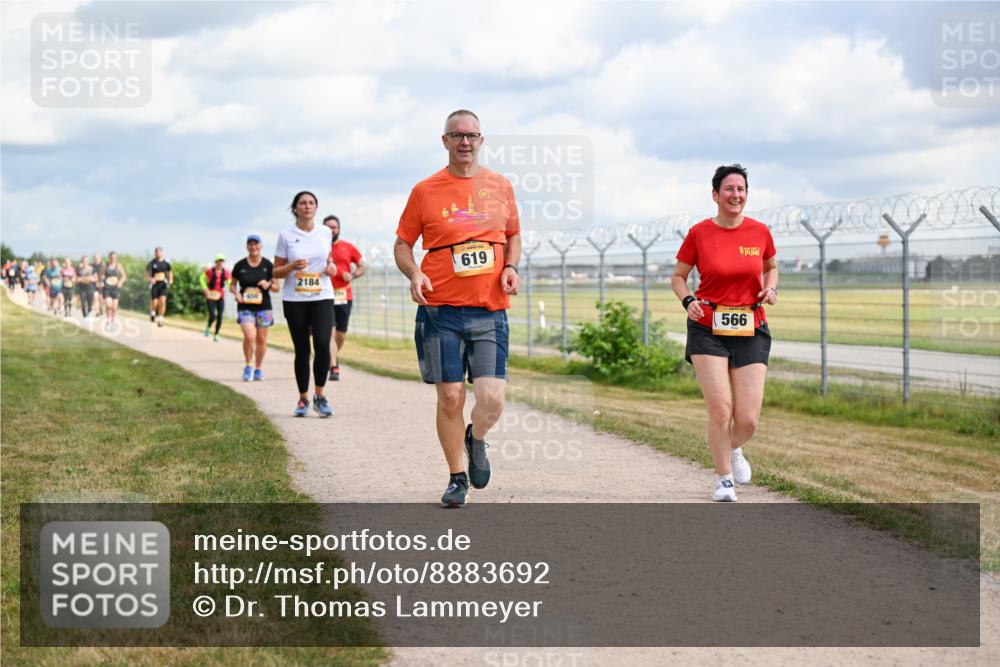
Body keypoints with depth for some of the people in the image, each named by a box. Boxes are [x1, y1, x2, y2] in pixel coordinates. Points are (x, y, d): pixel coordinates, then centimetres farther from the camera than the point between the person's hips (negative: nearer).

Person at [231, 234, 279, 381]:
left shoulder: (268, 265, 2)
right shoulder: (240, 265, 1)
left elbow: (276, 287, 7)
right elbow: (232, 284, 13)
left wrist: (268, 285, -14)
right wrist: (236, 293, -6)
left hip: (264, 307, 1)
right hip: (245, 307, -1)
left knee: (261, 339, 6)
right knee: (249, 336, -18)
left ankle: (258, 369, 22)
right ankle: (248, 366, 3)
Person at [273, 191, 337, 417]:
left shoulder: (325, 233, 5)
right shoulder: (286, 235, -1)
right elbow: (276, 272, 3)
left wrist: (331, 266, 2)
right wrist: (292, 267, -17)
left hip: (322, 297, 1)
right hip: (294, 299, -1)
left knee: (322, 344, -17)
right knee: (302, 350, 3)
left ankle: (320, 396, -4)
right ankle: (303, 399, 18)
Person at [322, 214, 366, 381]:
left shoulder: (348, 247, 7)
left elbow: (361, 267, 12)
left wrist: (352, 276, -8)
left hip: (344, 296, 2)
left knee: (341, 334, 10)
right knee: (329, 331, -14)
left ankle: (335, 357, 38)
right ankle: (334, 368, -15)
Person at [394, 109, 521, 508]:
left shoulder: (500, 186, 9)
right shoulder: (425, 191, 2)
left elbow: (513, 235, 21)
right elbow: (402, 243, 9)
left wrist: (511, 267, 2)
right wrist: (414, 273, -11)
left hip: (490, 312, 1)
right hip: (441, 311, -1)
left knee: (492, 399, -8)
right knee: (450, 398, 0)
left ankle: (476, 440, 26)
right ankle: (457, 477, 18)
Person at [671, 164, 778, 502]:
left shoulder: (759, 232, 3)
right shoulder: (699, 233, -3)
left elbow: (771, 268, 21)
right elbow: (678, 276, 8)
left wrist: (770, 288, -1)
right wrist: (688, 301, -11)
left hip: (751, 331, 2)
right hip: (708, 330, -2)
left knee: (748, 419, -4)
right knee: (720, 409, -13)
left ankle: (733, 450, 32)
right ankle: (724, 478, 9)